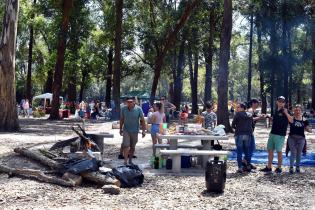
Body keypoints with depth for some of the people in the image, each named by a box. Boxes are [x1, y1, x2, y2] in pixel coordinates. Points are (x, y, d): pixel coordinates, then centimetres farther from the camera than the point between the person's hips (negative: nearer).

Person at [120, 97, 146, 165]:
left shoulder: (138, 109, -11)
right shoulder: (123, 109, -6)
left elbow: (142, 120, -6)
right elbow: (122, 119, 7)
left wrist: (144, 130, -8)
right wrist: (121, 129, 12)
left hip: (135, 131, 0)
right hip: (126, 130, 0)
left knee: (133, 147, 10)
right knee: (126, 145, -11)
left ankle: (130, 160, 25)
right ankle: (125, 161, -9)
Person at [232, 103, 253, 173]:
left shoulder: (238, 114, -5)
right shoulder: (250, 115, 12)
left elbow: (233, 125, -4)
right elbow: (252, 125, 13)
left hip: (239, 135, -5)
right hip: (248, 135, 5)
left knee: (239, 152, -1)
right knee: (247, 151, 14)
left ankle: (240, 167, -4)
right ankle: (248, 166, 17)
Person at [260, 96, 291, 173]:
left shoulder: (284, 111, -9)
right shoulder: (276, 110, 13)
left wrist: (286, 113, -33)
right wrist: (270, 117, 12)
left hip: (280, 135, -8)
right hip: (272, 133, 8)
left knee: (279, 151, -1)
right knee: (270, 150, 11)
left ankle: (279, 168, 11)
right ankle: (269, 167, 19)